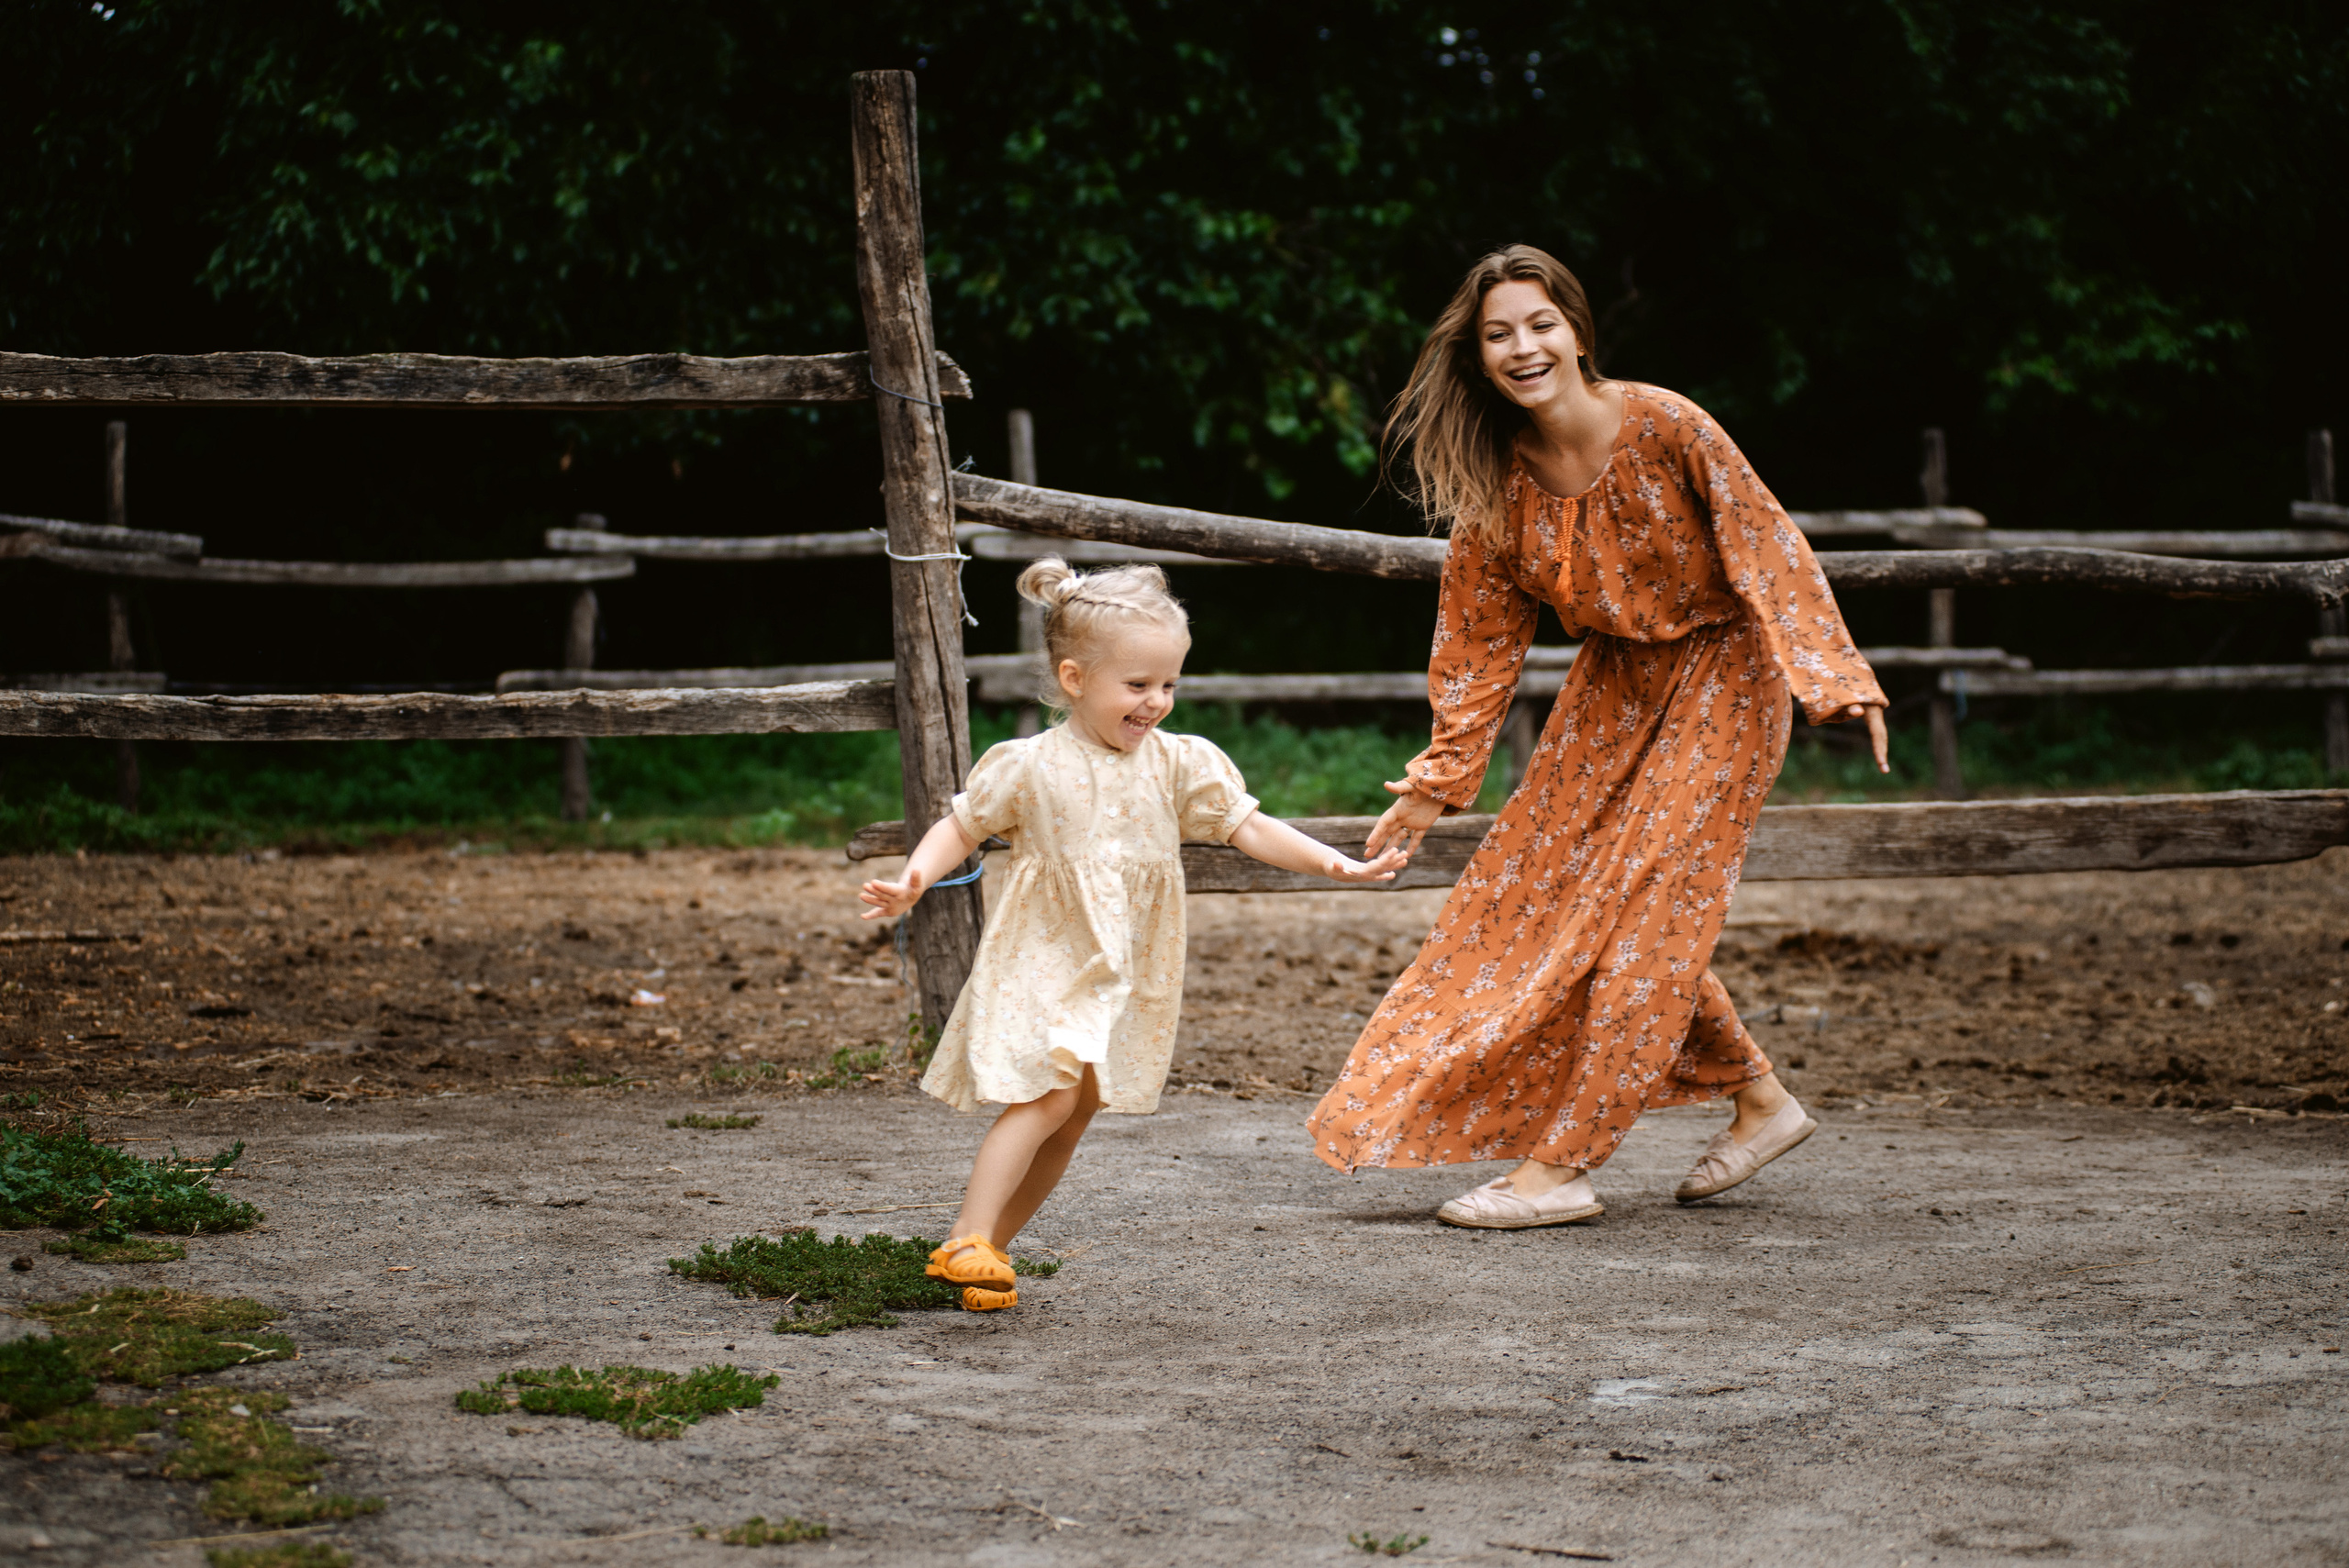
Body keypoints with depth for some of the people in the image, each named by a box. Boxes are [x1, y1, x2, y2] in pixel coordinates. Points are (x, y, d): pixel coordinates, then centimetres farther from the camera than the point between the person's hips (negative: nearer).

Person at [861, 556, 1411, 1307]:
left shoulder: (1180, 765, -1)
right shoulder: (1028, 767, -10)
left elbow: (1250, 828, 0)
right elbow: (962, 826, -1)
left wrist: (1338, 865, -8)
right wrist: (912, 881, -17)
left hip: (1125, 974, 5)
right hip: (1041, 959, -5)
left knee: (1076, 1113, 7)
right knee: (1048, 1095, -19)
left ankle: (992, 1244, 17)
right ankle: (965, 1240, -19)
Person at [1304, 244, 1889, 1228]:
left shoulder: (1664, 427, -23)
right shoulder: (1495, 483, -8)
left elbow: (1768, 548, -17)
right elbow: (1479, 640, 2)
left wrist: (1834, 676, -24)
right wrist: (1437, 783, 3)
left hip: (1720, 676, -6)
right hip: (1614, 685, 6)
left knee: (1643, 908, -9)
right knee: (1553, 884, 6)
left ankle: (1560, 1166, -5)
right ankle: (1759, 1100, 18)